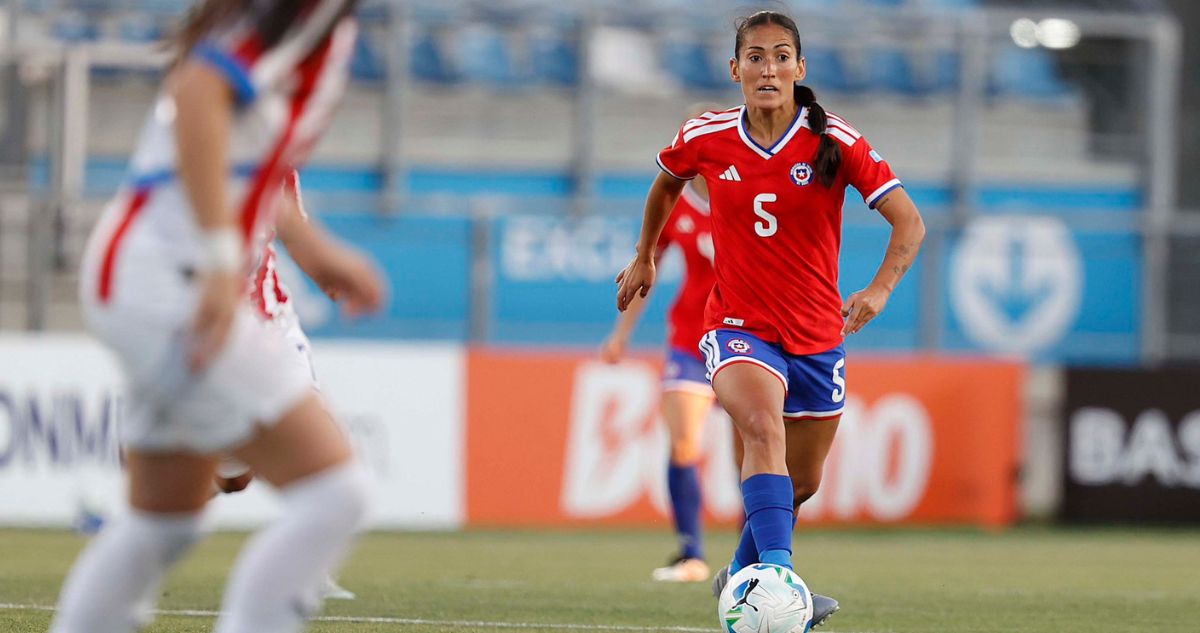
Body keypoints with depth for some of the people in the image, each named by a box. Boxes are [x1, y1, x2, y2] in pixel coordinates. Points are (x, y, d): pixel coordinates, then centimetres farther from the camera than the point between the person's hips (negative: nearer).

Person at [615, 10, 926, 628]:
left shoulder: (835, 143, -10)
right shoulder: (705, 139, -5)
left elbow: (909, 222, -13)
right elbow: (666, 181, 19)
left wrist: (880, 289, -29)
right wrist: (644, 257, 26)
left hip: (817, 335, 2)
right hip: (738, 328, -2)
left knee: (801, 482, 14)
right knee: (763, 427, -32)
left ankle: (743, 572, 42)